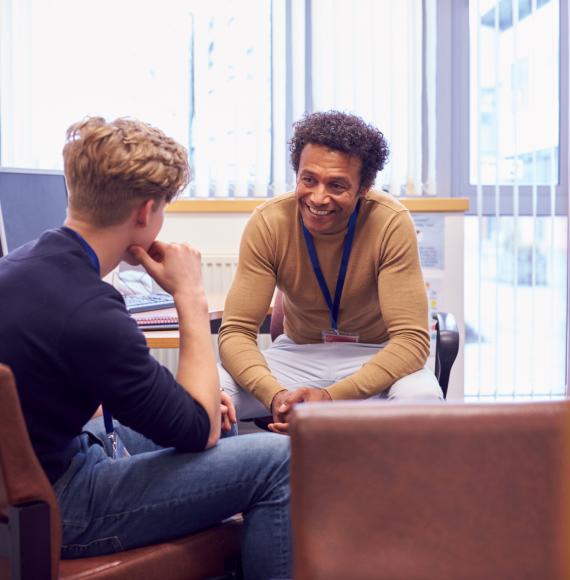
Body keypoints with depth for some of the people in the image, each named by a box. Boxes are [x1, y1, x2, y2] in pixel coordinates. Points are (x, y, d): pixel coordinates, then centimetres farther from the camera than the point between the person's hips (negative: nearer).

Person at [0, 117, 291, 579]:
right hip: (56, 510, -10)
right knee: (276, 461, -14)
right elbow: (202, 430, -16)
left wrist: (191, 396, 6)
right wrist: (191, 297, -12)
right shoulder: (90, 313, -29)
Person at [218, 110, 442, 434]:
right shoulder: (268, 223, -16)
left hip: (376, 356, -1)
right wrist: (276, 395, -38)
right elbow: (236, 331, -17)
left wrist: (330, 397, -39)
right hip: (298, 353, 1)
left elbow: (411, 339, -24)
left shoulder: (391, 223, -22)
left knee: (421, 398, -35)